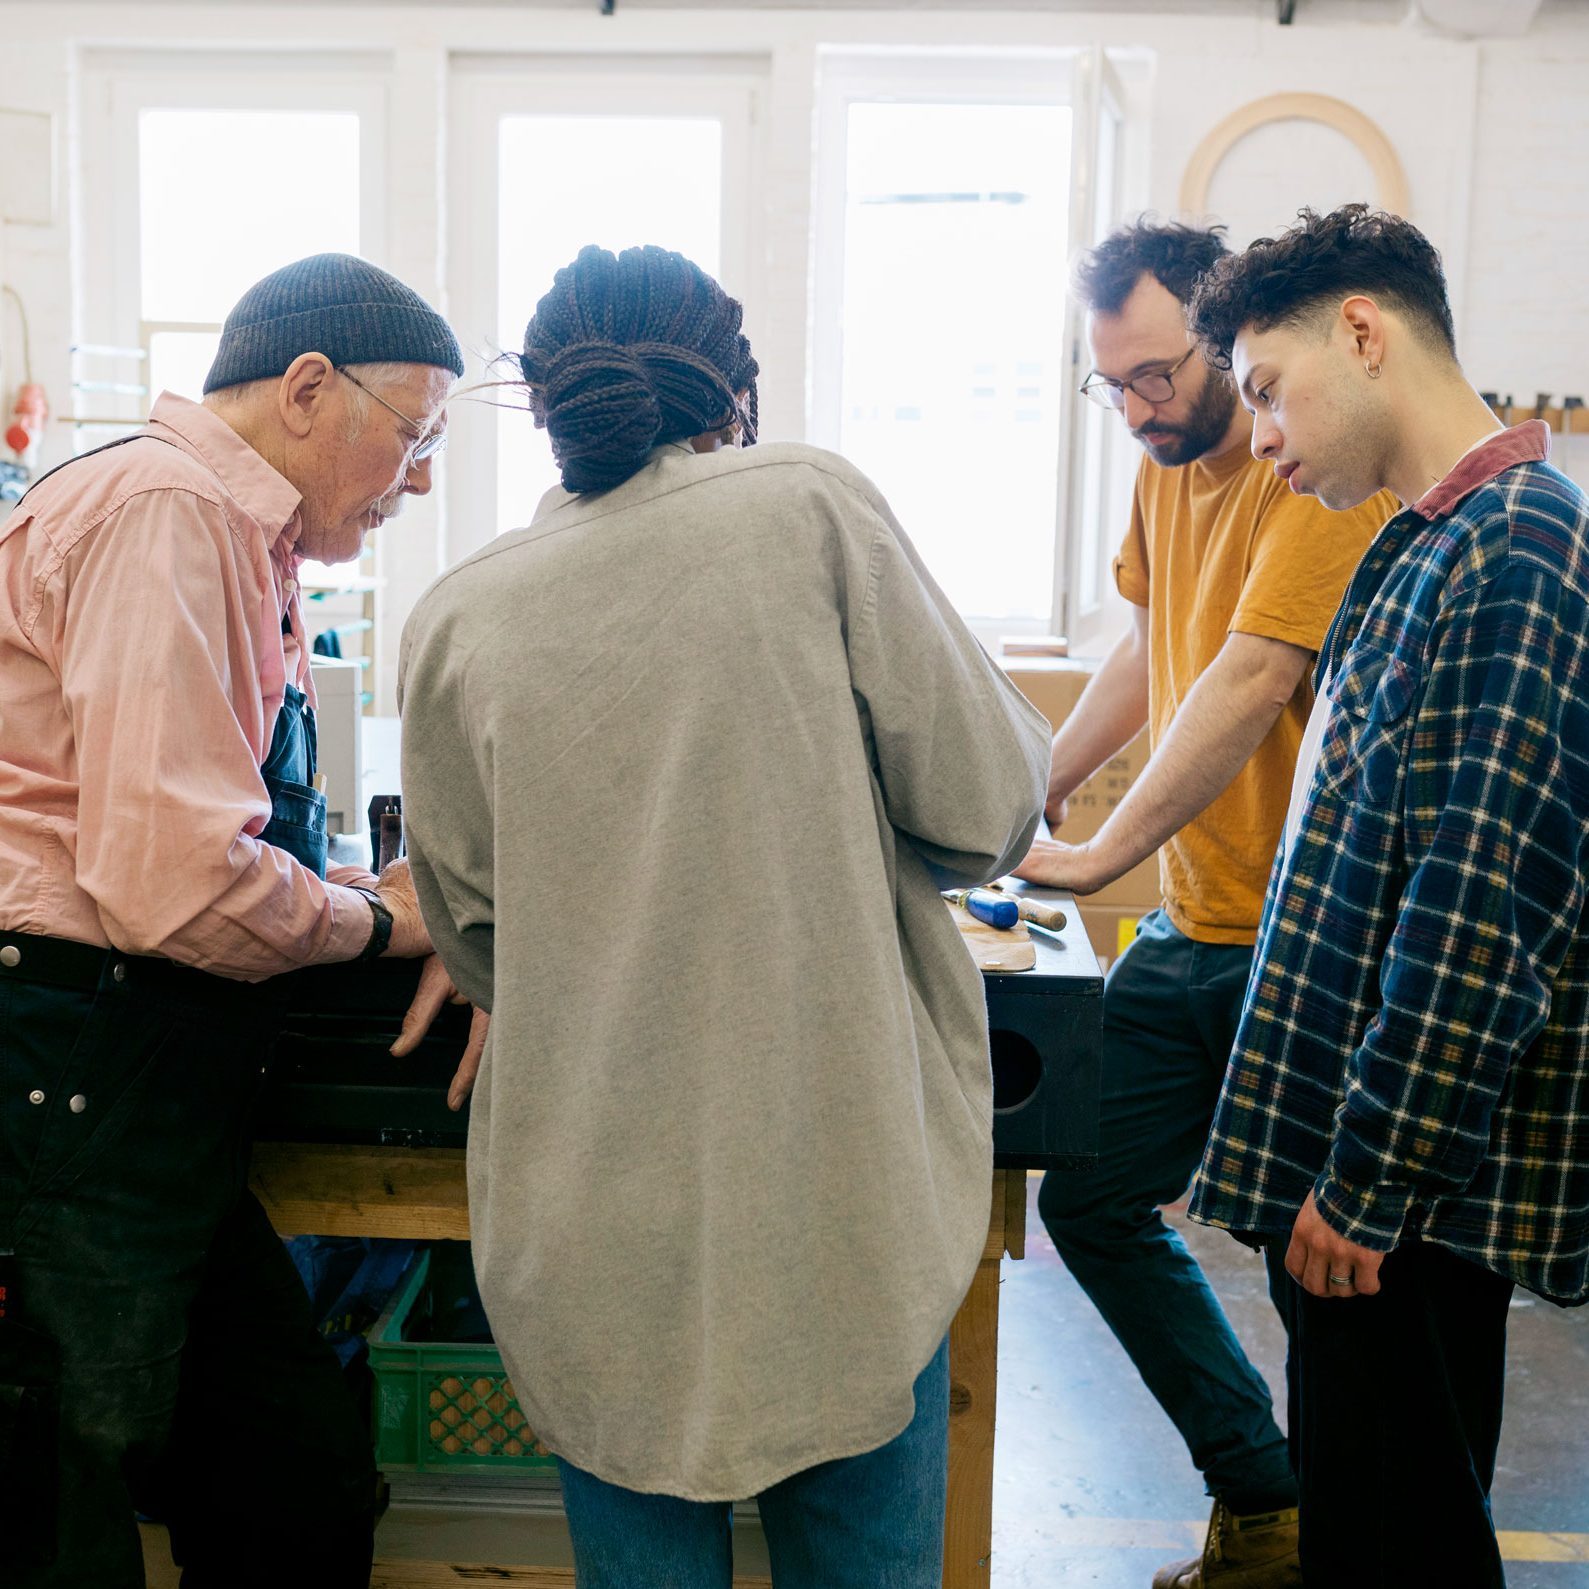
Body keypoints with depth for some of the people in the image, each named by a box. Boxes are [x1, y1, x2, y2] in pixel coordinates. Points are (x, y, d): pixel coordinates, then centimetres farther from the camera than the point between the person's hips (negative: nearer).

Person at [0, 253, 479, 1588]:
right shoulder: (167, 513, -14)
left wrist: (381, 888, 7)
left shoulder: (243, 547, 17)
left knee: (307, 1478, 14)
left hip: (154, 1092, 10)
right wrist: (383, 922, -6)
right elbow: (177, 879, -24)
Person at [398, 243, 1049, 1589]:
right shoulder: (810, 505, -6)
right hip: (842, 1200, -1)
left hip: (596, 1241, 2)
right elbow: (983, 814, -6)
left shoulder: (457, 620, 0)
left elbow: (476, 943, 9)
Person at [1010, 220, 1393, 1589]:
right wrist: (1039, 786, 19)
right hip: (1188, 931, 9)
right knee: (1093, 1205, 11)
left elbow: (1250, 682, -24)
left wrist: (1104, 854, -23)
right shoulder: (1169, 465, 11)